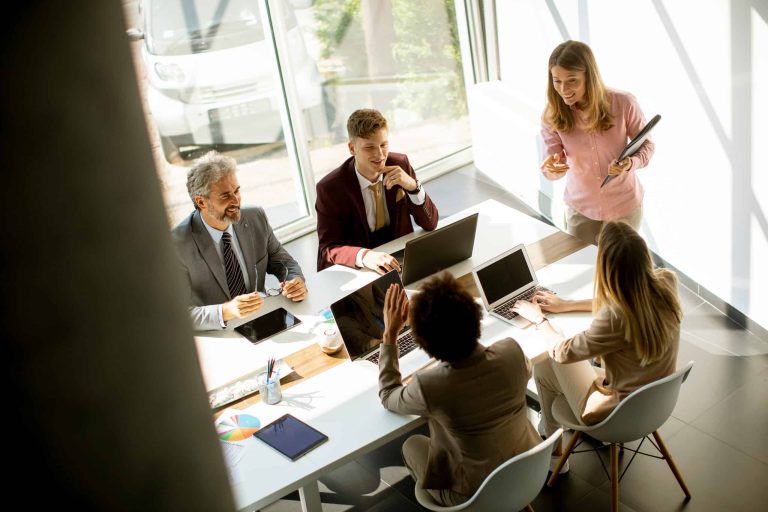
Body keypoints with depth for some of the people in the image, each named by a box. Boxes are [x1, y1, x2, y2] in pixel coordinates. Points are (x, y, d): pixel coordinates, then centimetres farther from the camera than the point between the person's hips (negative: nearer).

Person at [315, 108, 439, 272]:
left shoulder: (400, 164, -5)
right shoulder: (330, 188, -14)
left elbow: (430, 224, -2)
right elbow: (328, 249, -14)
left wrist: (413, 186, -20)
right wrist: (364, 256, -34)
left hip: (399, 260, 2)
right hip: (356, 271, -1)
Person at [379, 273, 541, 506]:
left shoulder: (430, 387, -32)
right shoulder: (512, 351, -23)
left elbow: (388, 396, -6)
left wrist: (390, 334, -4)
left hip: (477, 497, -4)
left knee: (412, 444, 21)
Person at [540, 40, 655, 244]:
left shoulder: (624, 103, -22)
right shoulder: (552, 115, -17)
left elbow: (646, 145, -7)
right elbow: (554, 164, -10)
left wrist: (631, 163, -29)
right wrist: (549, 168, -34)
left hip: (625, 205, -1)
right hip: (580, 208, 1)